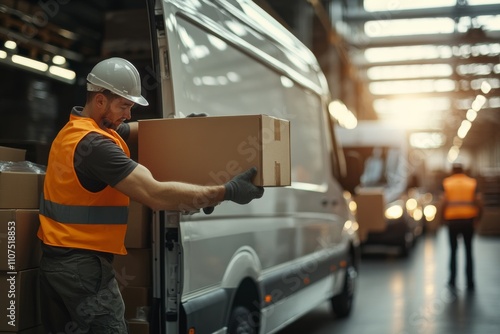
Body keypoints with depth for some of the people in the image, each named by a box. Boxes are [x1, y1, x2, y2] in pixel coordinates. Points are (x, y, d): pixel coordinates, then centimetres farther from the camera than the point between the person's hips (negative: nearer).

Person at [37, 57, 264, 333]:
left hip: (56, 258, 10)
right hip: (82, 264, -10)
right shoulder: (96, 145, -23)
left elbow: (135, 130, 25)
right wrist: (226, 192, -27)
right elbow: (157, 195, -30)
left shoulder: (75, 129, 10)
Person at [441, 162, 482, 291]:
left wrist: (443, 218, 2)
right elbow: (478, 203, -4)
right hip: (468, 220, 0)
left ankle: (452, 281, 10)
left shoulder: (447, 183, 3)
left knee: (453, 251, 12)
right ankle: (470, 283, 4)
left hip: (452, 220, 0)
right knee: (468, 251, 8)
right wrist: (477, 217, 7)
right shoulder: (472, 183, 6)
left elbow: (444, 203, -9)